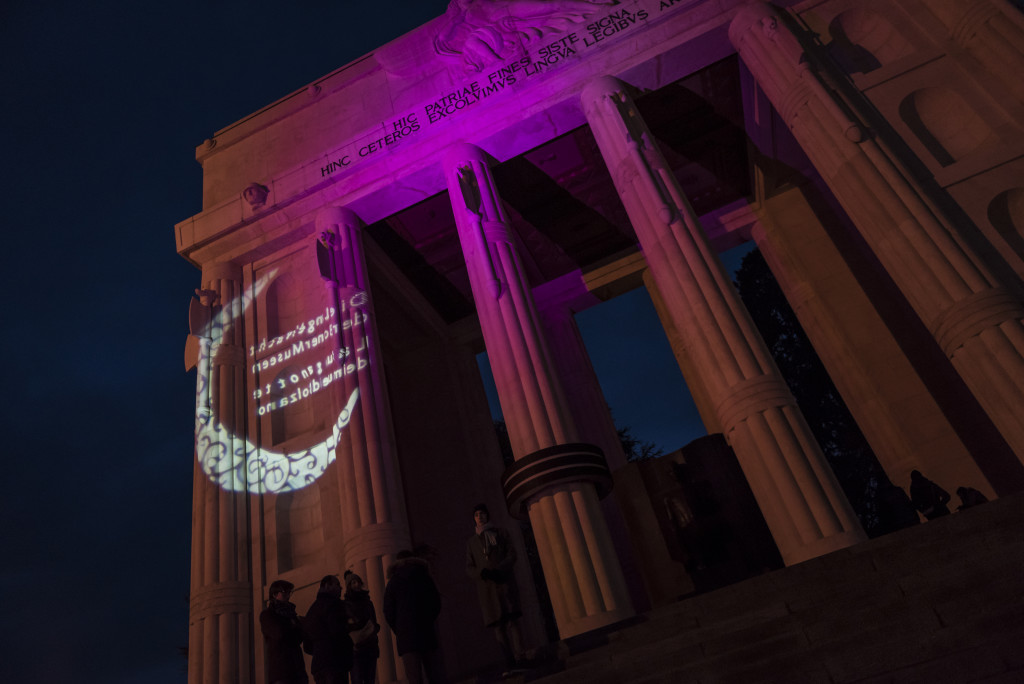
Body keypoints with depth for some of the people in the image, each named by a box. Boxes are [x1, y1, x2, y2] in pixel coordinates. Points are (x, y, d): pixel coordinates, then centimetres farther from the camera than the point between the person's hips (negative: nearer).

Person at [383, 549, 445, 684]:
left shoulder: (393, 583, 8)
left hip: (406, 636, -2)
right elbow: (436, 604, 13)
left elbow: (388, 612, 3)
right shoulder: (425, 578, 13)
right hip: (428, 633, 2)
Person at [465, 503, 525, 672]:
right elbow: (469, 568, 13)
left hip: (504, 581, -2)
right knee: (498, 624, -8)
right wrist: (482, 573, -10)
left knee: (511, 619, -15)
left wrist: (498, 571, -12)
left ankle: (519, 657, -20)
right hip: (486, 587, 2)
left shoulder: (501, 532, 15)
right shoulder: (471, 542, 20)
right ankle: (509, 661, -11)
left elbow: (511, 555, 5)